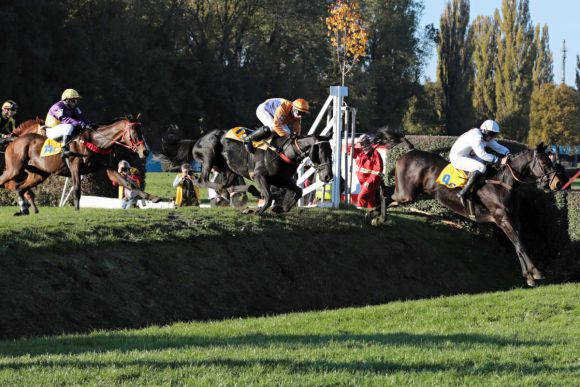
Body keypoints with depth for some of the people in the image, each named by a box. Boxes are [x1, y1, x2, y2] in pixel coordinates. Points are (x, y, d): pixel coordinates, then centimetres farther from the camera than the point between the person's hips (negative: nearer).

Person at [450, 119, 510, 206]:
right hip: (457, 158, -10)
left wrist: (507, 153, -15)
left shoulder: (486, 137, 2)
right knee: (481, 167, -26)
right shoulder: (475, 136, -27)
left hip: (466, 156, 10)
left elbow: (498, 147, 4)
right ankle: (463, 193, -24)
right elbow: (482, 154, -33)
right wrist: (499, 160, -33)